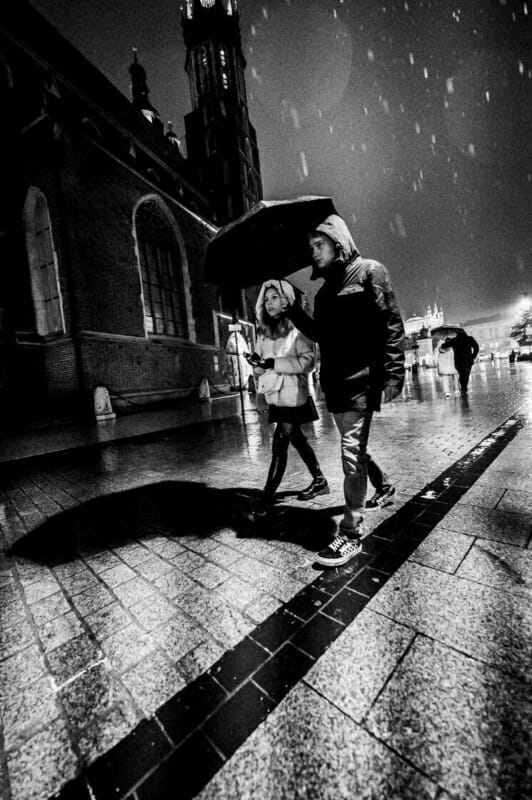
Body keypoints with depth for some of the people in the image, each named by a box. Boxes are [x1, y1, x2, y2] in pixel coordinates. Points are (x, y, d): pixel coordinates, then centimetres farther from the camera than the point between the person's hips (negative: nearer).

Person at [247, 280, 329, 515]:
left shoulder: (297, 328, -8)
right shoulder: (264, 331, 11)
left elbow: (307, 361, -17)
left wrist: (274, 363, -22)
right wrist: (257, 363, -8)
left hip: (293, 396, -7)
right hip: (275, 396, 7)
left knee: (279, 445, -6)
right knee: (297, 440, 15)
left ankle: (267, 497, 4)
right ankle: (319, 481, 32)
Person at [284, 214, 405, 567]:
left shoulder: (369, 272, -2)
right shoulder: (325, 290, 18)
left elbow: (392, 326, -10)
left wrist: (392, 374, -18)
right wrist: (293, 309, 8)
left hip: (360, 381, -8)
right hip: (335, 383, 8)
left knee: (352, 453, -8)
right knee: (355, 448, 19)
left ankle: (352, 534, 4)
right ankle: (385, 486, 45)